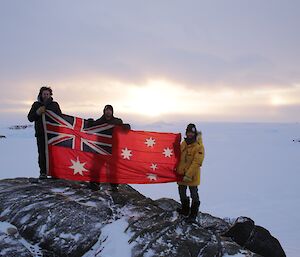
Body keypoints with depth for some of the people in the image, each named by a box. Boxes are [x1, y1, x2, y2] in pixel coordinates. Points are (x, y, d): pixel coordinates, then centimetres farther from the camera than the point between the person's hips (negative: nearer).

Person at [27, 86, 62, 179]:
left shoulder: (55, 104, 10)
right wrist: (38, 112, -12)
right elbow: (30, 118, 5)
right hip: (41, 133, 0)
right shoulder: (36, 105, 10)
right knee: (42, 153, -2)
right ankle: (43, 172, 6)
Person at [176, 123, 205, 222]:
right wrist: (177, 170, 14)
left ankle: (193, 215, 21)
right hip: (182, 174, 7)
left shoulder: (199, 146, -17)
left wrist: (188, 175, -26)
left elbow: (196, 162, -23)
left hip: (192, 176, -6)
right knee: (182, 193, 20)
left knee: (194, 195, 7)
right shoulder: (183, 144, 3)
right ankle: (185, 209, 41)